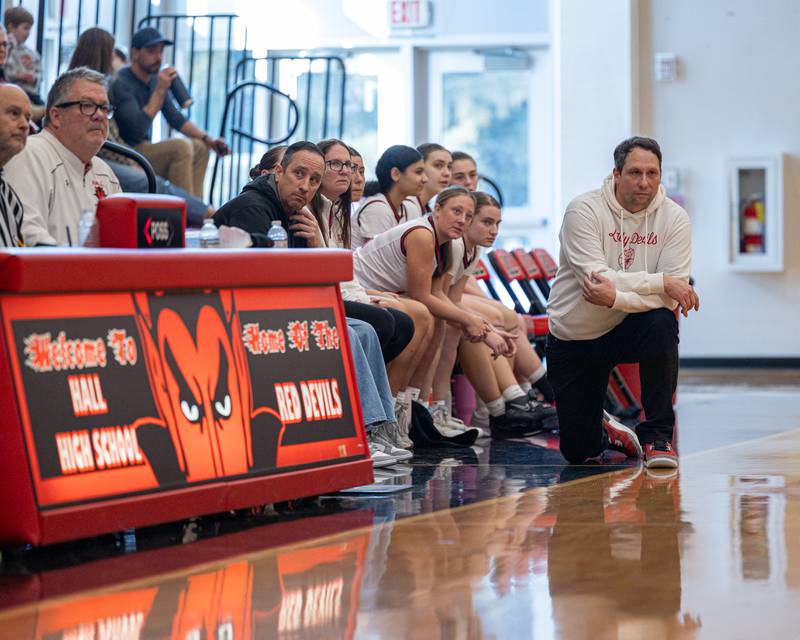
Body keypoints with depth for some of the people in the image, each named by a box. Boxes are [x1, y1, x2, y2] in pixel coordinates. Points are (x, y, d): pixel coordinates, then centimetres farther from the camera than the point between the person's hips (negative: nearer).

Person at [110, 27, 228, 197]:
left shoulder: (155, 79, 8)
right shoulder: (121, 83, -17)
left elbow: (176, 119, 15)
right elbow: (138, 129, -27)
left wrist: (208, 139, 1)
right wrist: (160, 90, -26)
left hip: (144, 148, 9)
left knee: (200, 148, 2)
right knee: (181, 147, -24)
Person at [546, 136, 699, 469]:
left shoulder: (674, 218, -10)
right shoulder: (584, 210, -16)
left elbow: (671, 297, -19)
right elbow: (596, 278, -26)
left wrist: (616, 297, -35)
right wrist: (661, 281, -29)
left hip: (628, 329, 1)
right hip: (574, 340, -1)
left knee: (662, 325, -36)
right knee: (578, 451, -1)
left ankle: (657, 436, -19)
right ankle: (602, 431, 40)